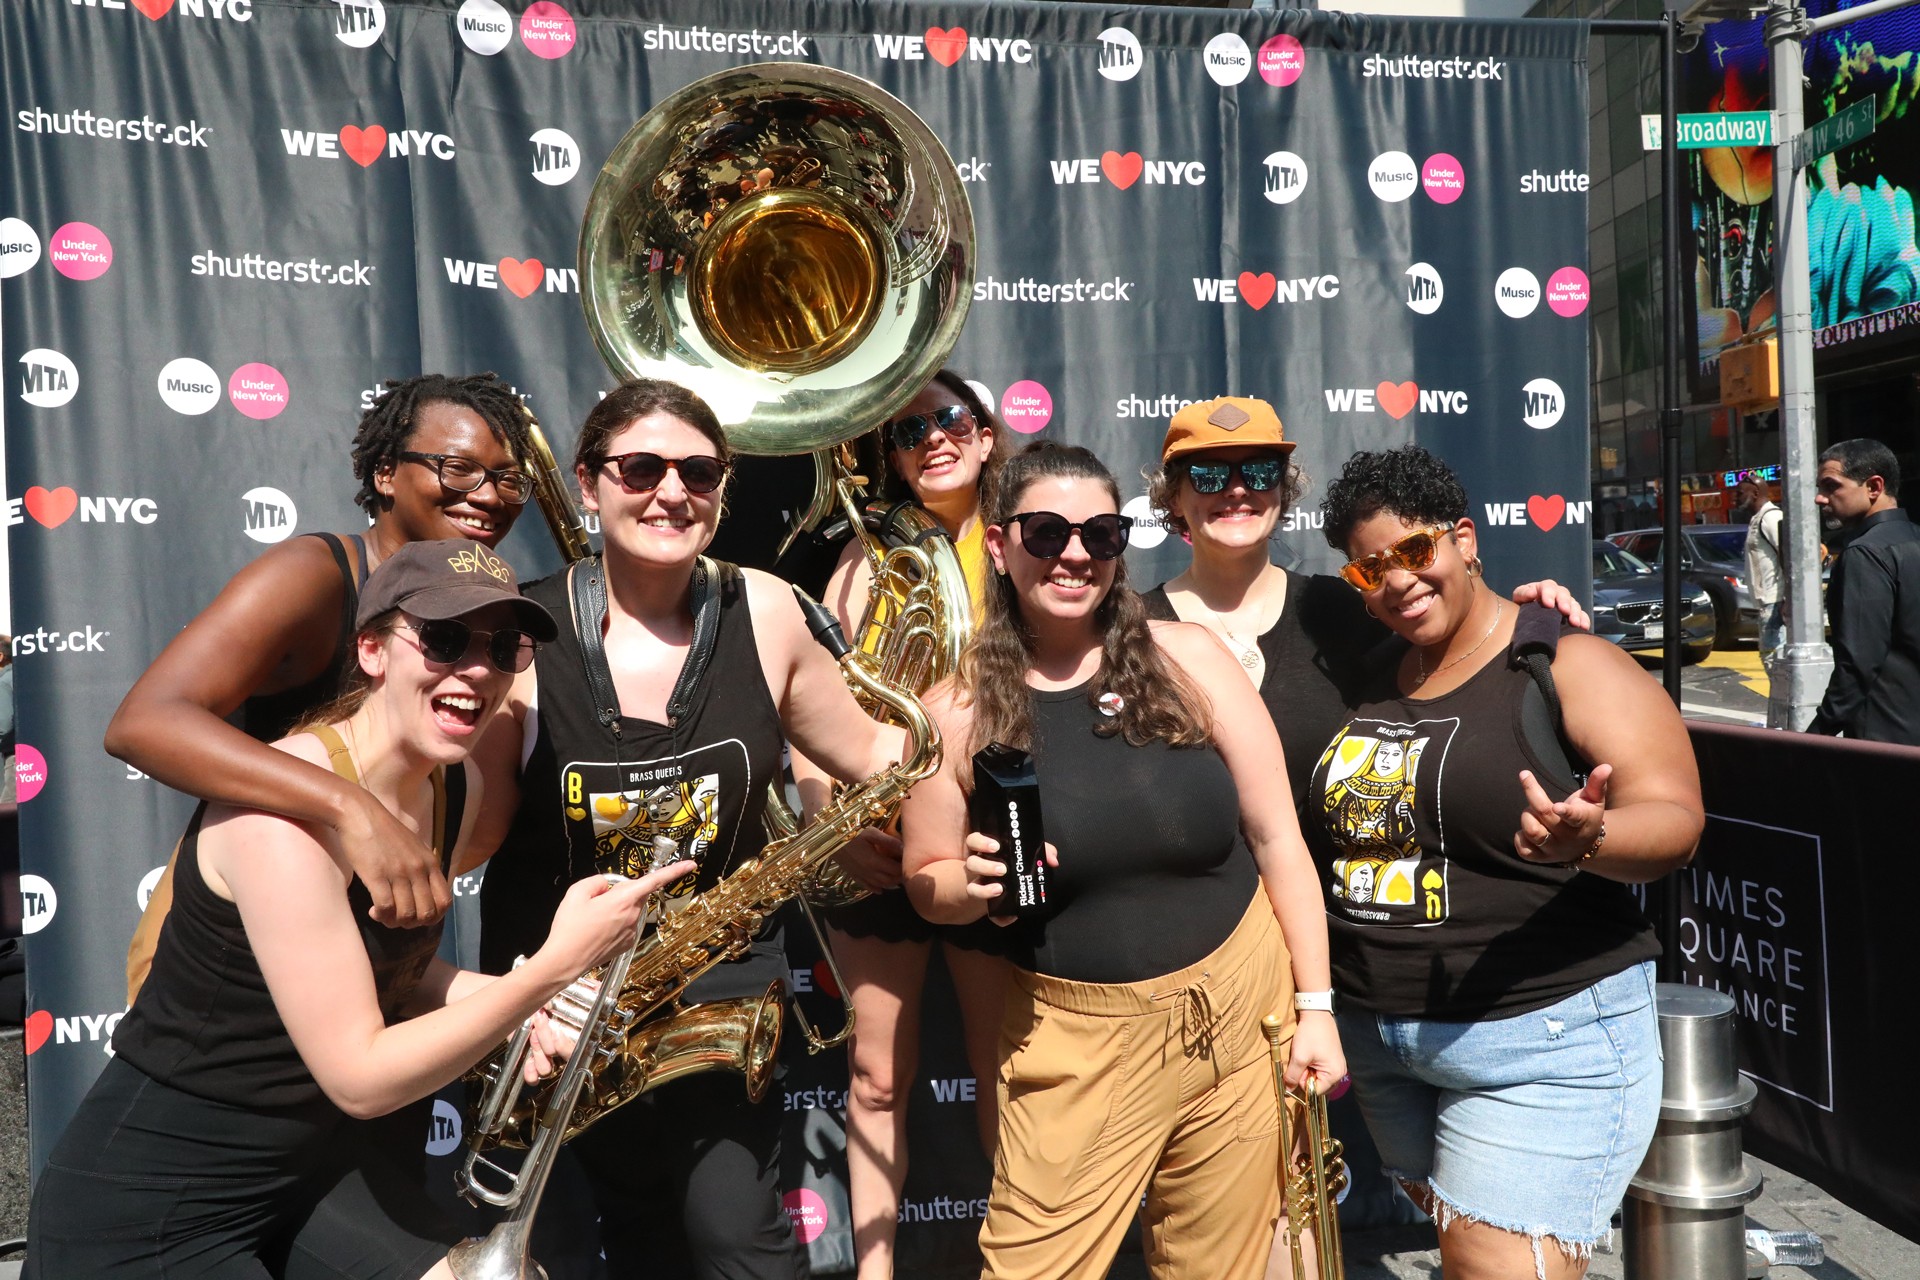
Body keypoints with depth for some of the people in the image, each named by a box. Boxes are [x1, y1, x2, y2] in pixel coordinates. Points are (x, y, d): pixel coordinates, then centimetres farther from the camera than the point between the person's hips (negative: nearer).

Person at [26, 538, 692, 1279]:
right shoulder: (286, 806, -27)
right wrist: (556, 964, -26)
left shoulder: (457, 789, -3)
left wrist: (517, 1001, -9)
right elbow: (360, 1076, -26)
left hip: (313, 1166, 7)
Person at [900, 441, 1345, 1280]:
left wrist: (1314, 1006, 0)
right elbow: (927, 885, 5)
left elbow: (1275, 837, 0)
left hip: (1238, 1009, 1)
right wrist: (975, 882, -18)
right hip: (1075, 1041, -1)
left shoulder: (1184, 660, -5)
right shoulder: (960, 707, -5)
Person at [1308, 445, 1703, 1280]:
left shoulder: (1566, 665, -9)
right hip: (1376, 1036, 6)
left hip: (1542, 1036, -6)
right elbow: (1329, 829, 16)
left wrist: (1589, 840, -36)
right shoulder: (1373, 679, 7)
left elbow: (1674, 818, -16)